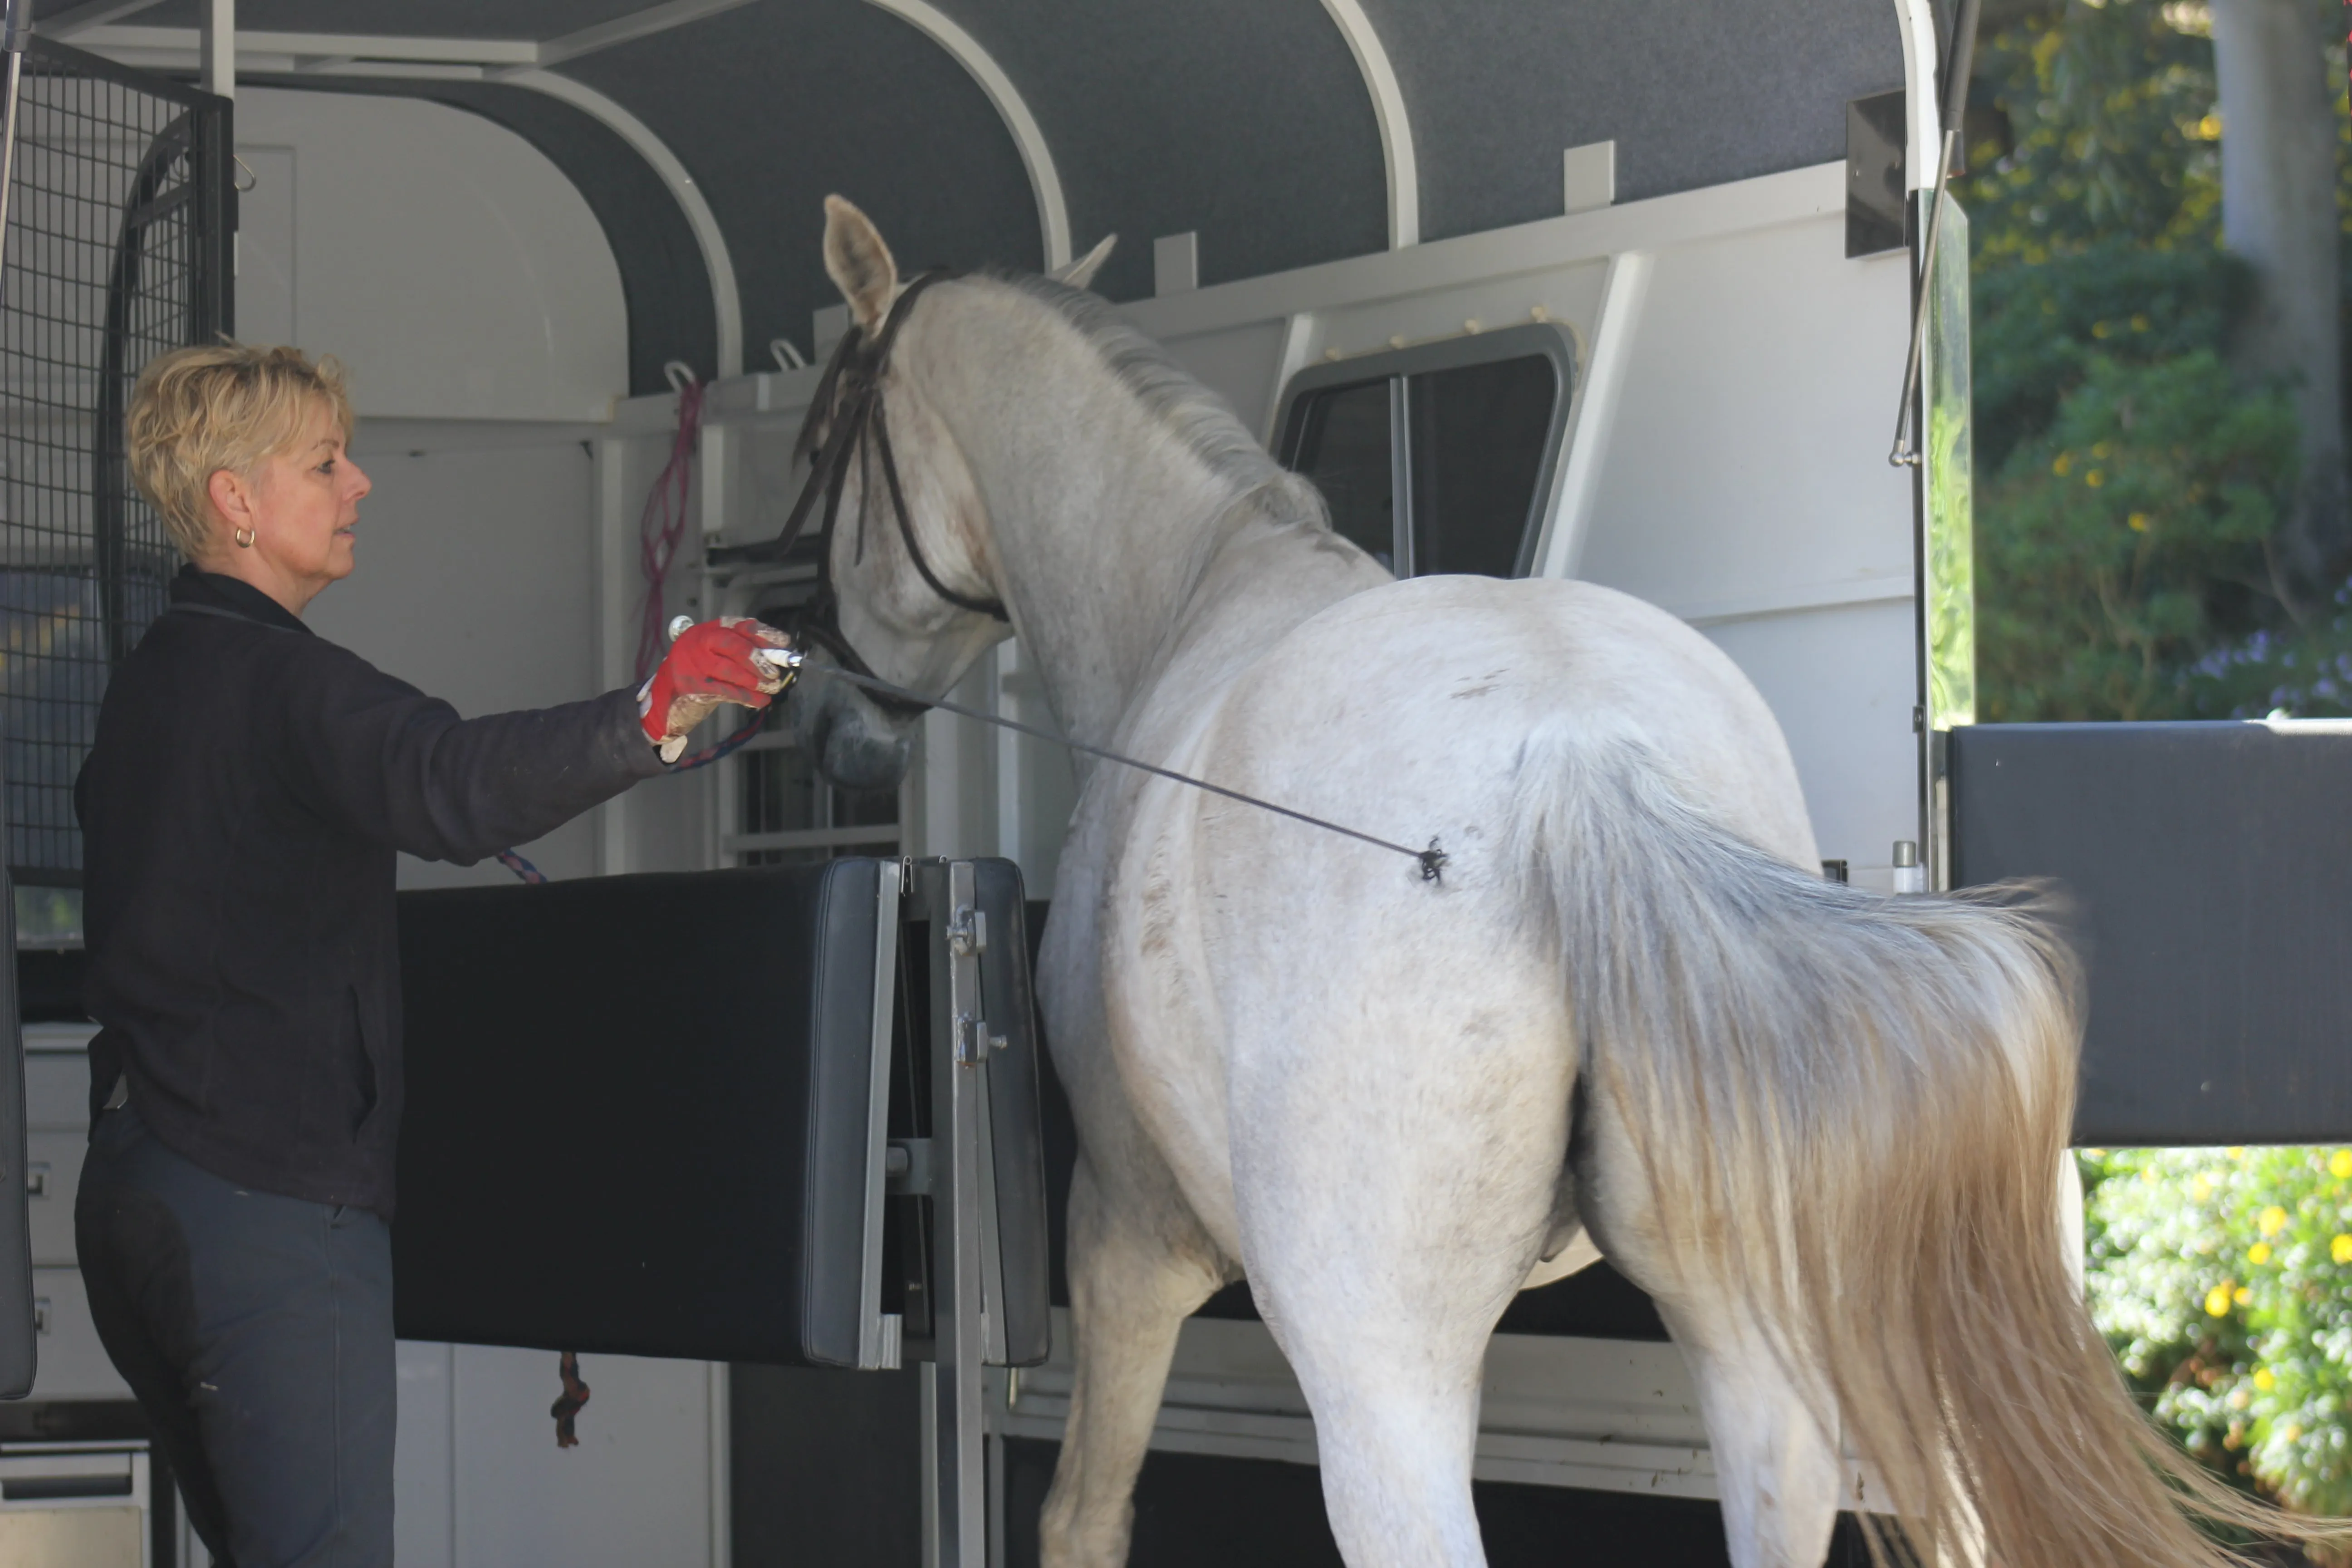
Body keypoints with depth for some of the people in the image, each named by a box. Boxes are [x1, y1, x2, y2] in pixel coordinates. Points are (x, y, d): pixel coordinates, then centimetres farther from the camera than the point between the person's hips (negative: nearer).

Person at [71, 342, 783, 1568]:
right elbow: (446, 783, -34)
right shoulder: (273, 676, -13)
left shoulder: (149, 682, 18)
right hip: (273, 1193, -10)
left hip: (131, 1186, 10)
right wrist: (645, 722, -46)